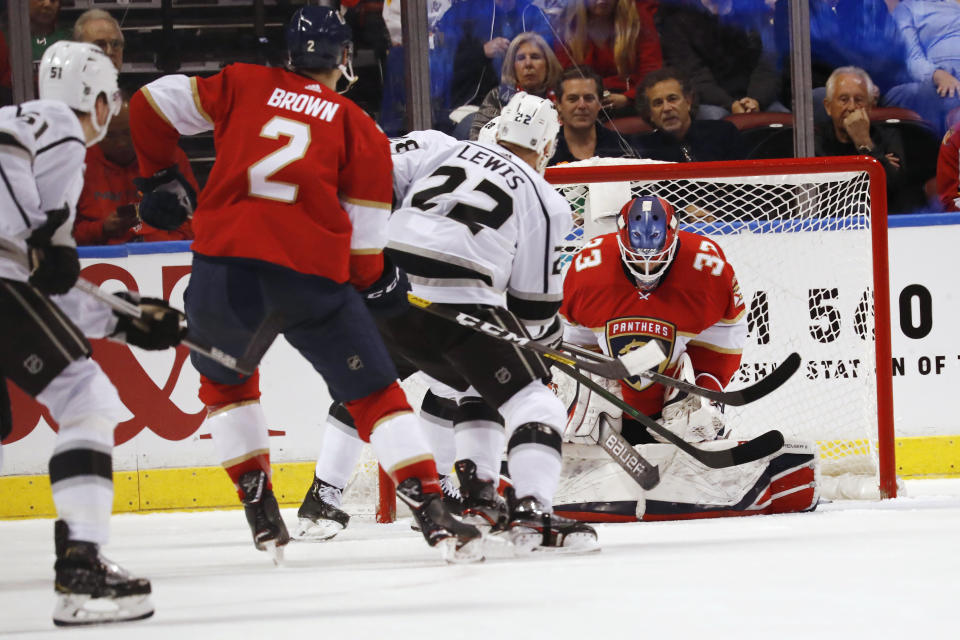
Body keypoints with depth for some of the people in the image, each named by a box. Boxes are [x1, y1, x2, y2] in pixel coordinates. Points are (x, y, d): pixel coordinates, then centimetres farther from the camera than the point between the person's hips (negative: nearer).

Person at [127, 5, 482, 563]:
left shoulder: (244, 84, 15)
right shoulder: (358, 127, 11)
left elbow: (153, 104, 14)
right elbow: (364, 235, 8)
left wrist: (162, 178, 27)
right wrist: (379, 283, 25)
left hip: (225, 266, 1)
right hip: (311, 276, -1)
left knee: (224, 378, 29)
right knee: (374, 391, 11)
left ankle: (261, 513, 22)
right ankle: (433, 512, -1)